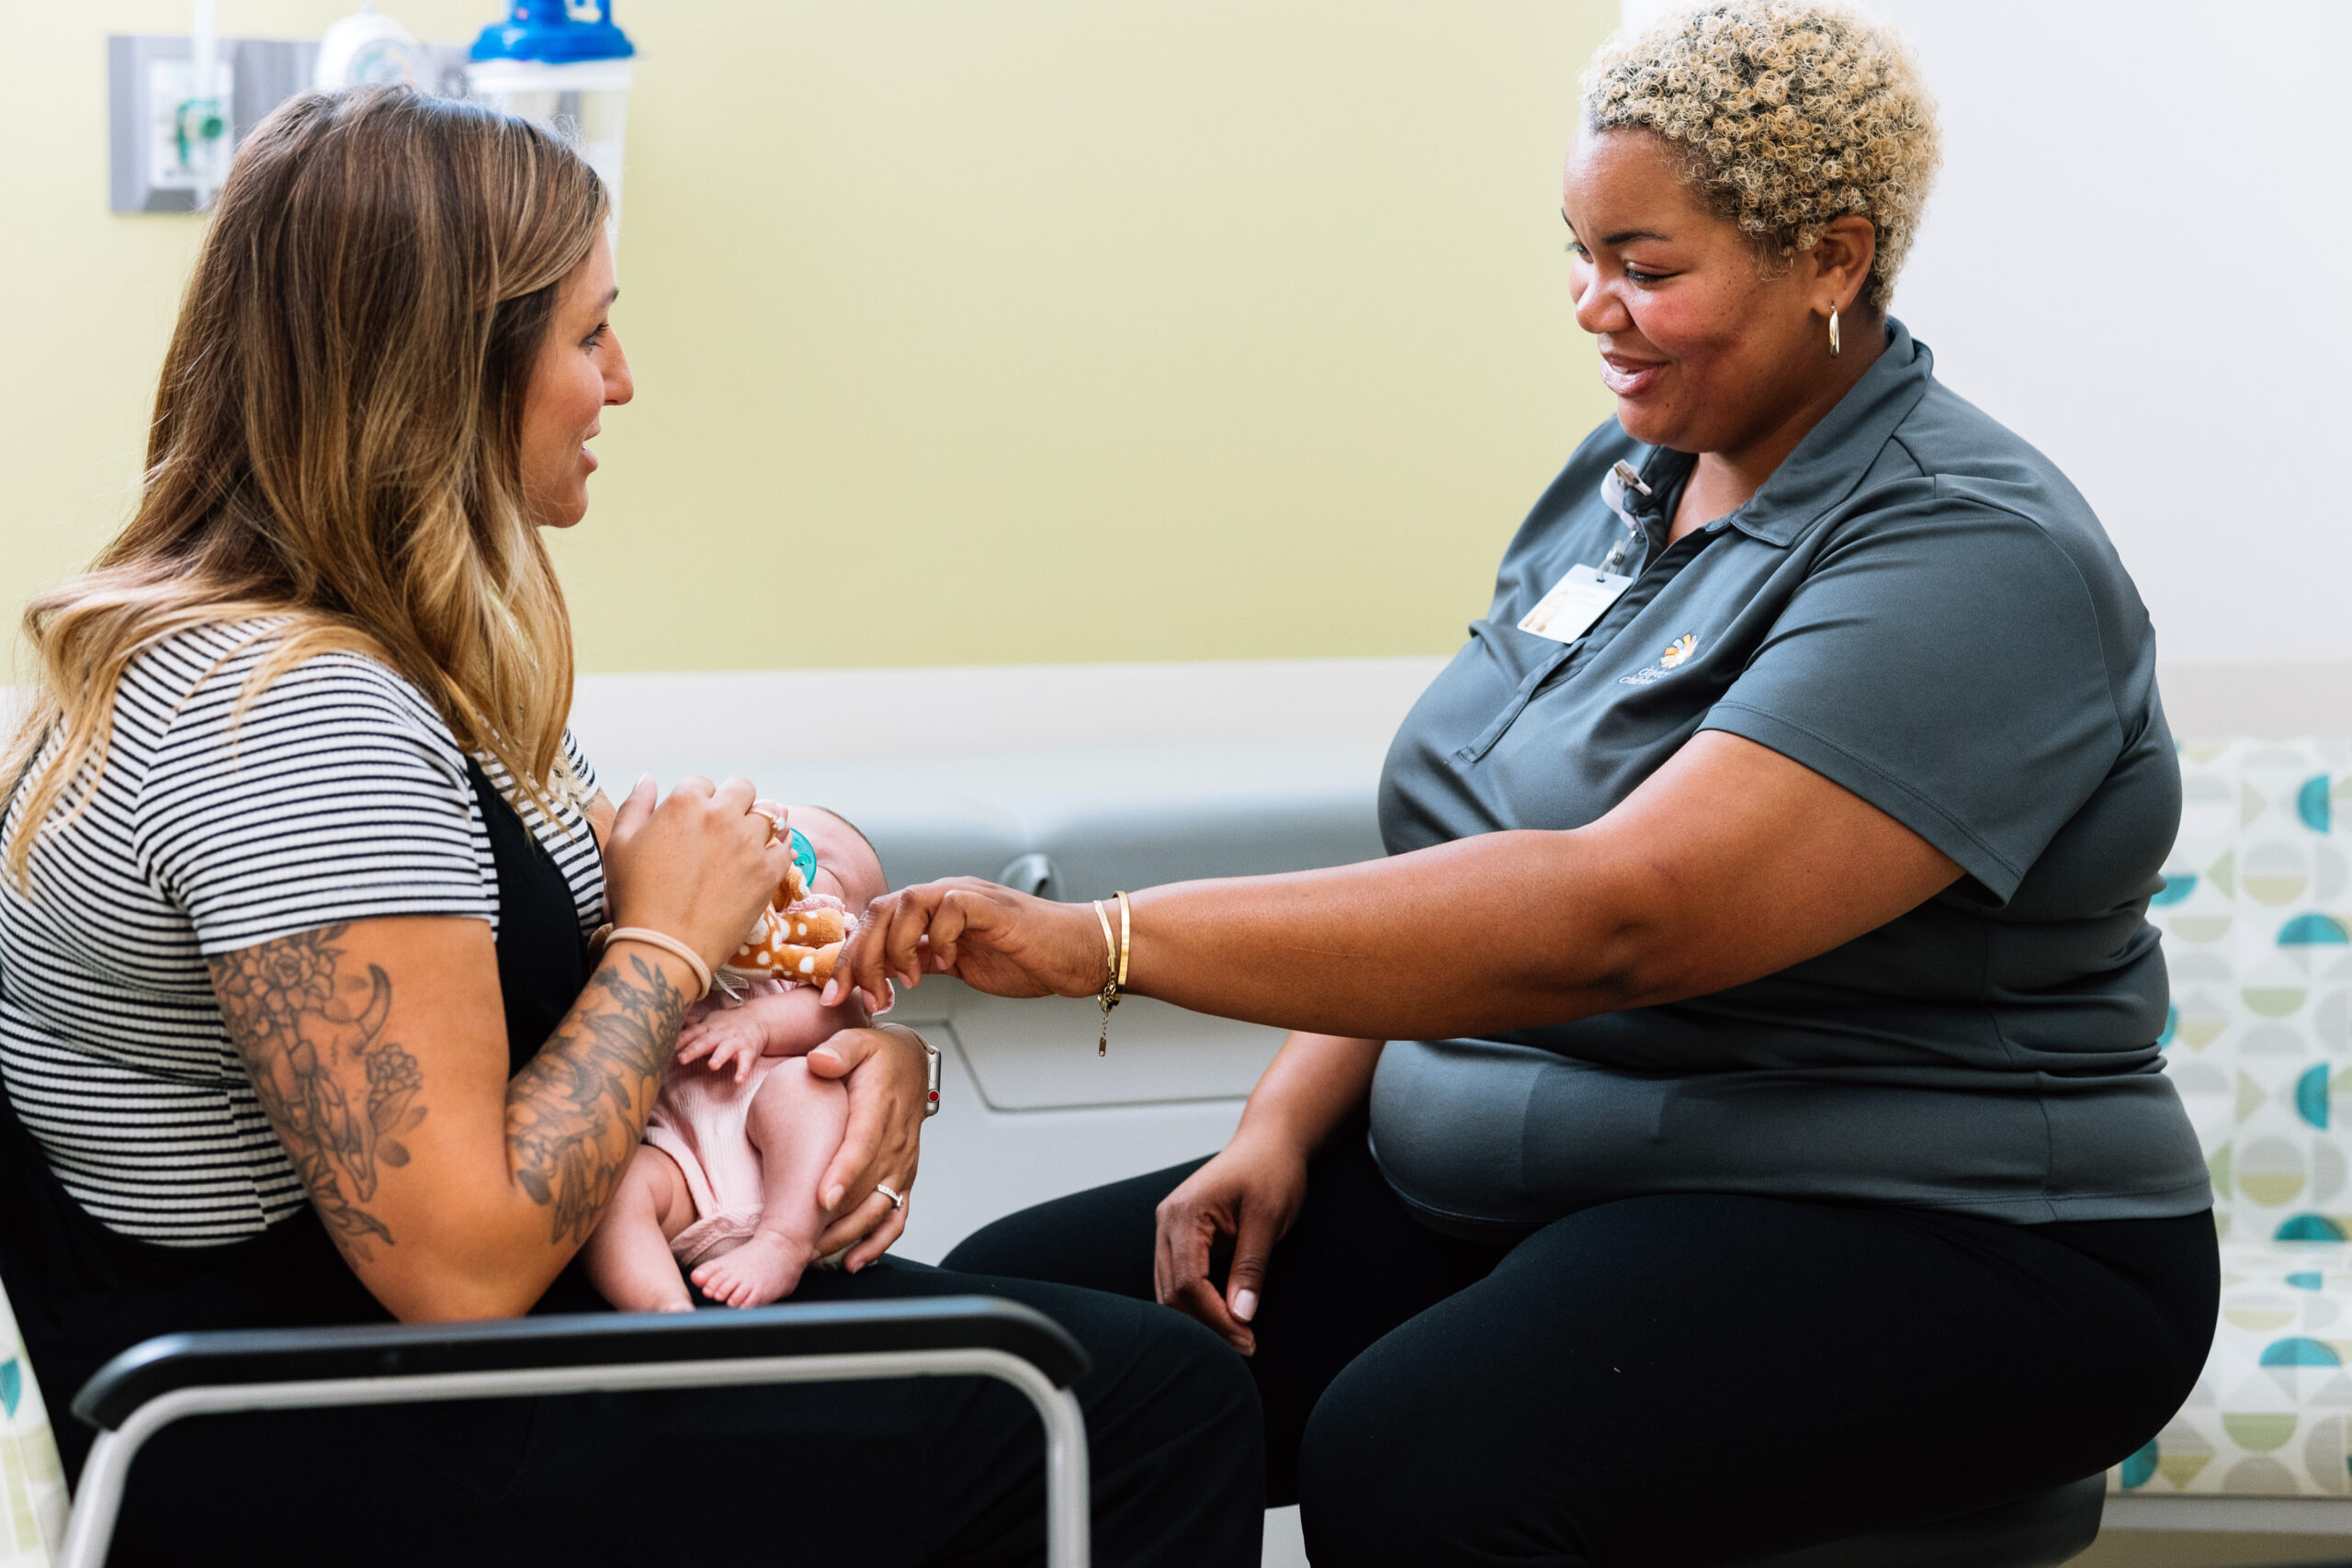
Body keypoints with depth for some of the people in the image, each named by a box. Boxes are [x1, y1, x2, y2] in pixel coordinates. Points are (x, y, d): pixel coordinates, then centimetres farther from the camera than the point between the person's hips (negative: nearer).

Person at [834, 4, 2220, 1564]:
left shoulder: (1974, 558, -17)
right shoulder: (1622, 484, 11)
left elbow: (1611, 920, -29)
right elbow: (1453, 868, 14)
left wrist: (1107, 941, -32)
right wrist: (1288, 1120, -4)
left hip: (1913, 1240, -8)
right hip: (1506, 1179, 8)